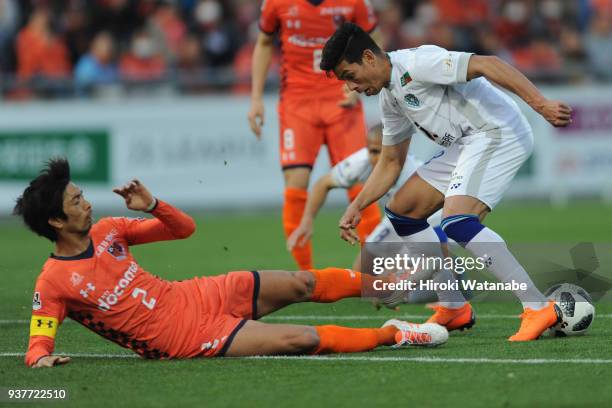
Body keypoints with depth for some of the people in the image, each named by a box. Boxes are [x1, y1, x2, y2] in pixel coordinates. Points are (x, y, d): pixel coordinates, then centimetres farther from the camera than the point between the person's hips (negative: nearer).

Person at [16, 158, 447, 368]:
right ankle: (395, 334, 0)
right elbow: (37, 345, -15)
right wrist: (42, 358, -40)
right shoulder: (54, 282, -17)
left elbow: (185, 228, 10)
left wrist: (151, 205, -11)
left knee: (301, 283, 3)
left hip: (195, 296, 7)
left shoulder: (107, 230, 2)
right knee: (303, 339, -16)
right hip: (185, 337, -6)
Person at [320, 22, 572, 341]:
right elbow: (390, 162, 26)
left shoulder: (416, 63, -15)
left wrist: (540, 105, -33)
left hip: (498, 133, -11)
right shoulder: (389, 97, 16)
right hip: (466, 145, 11)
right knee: (401, 212, 13)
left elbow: (486, 65, -24)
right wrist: (356, 207, 15)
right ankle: (454, 309, 17)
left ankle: (538, 308, -25)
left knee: (456, 222, -26)